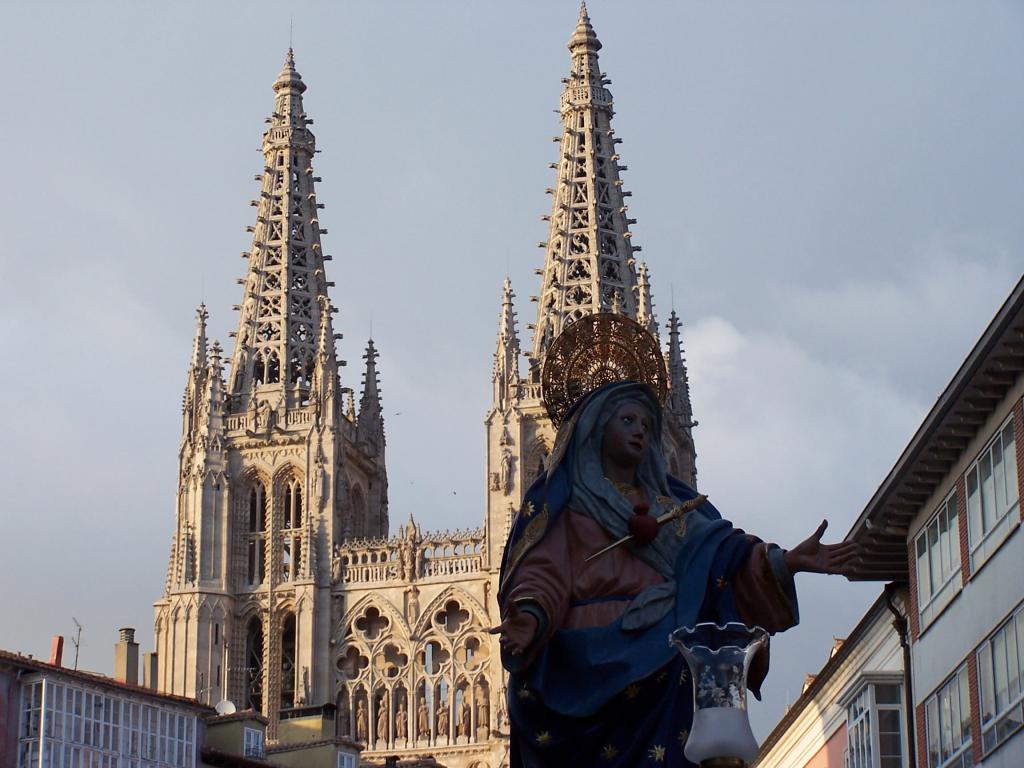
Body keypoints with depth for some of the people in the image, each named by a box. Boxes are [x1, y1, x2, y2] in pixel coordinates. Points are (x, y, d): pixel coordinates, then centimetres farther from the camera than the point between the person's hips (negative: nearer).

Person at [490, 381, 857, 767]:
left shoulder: (668, 501, 27)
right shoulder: (560, 501, 13)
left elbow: (723, 556, 13)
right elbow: (541, 572, -3)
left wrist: (785, 561, -5)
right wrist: (530, 617, -25)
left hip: (665, 669, 4)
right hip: (592, 666, -4)